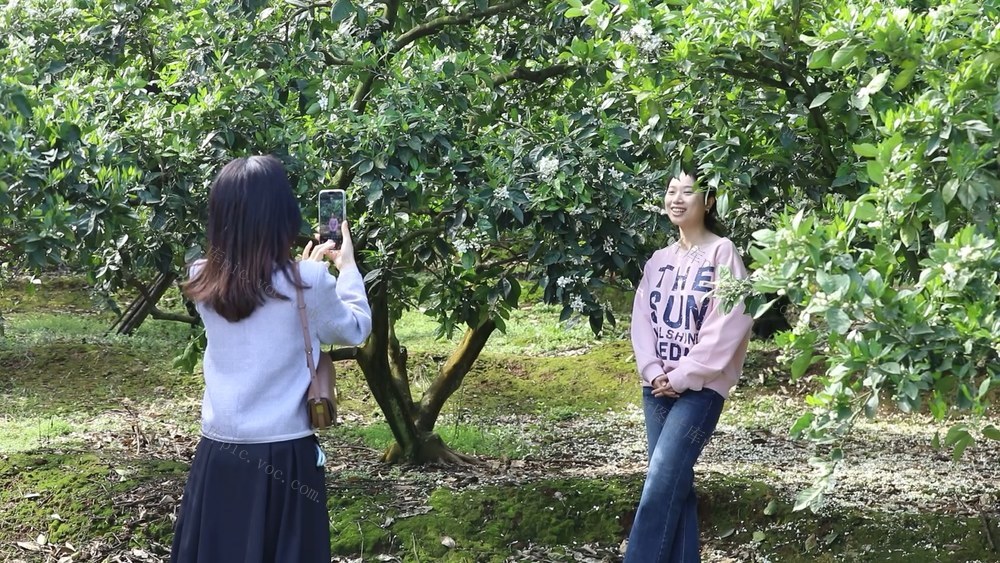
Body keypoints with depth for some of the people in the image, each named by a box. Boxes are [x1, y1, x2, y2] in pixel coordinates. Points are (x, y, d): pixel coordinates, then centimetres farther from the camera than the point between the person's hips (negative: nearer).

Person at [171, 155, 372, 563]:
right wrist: (347, 267, 16)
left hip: (219, 452, 4)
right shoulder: (306, 283, -14)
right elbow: (354, 330, 4)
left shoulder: (204, 282, -1)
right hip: (283, 454, -4)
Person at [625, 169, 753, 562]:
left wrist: (682, 377, -13)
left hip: (701, 387, -6)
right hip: (656, 386, 6)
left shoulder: (722, 253, -5)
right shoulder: (659, 260, 13)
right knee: (675, 483, 5)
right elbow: (642, 319, 9)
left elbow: (727, 325, -12)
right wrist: (653, 372, -7)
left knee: (662, 482, -13)